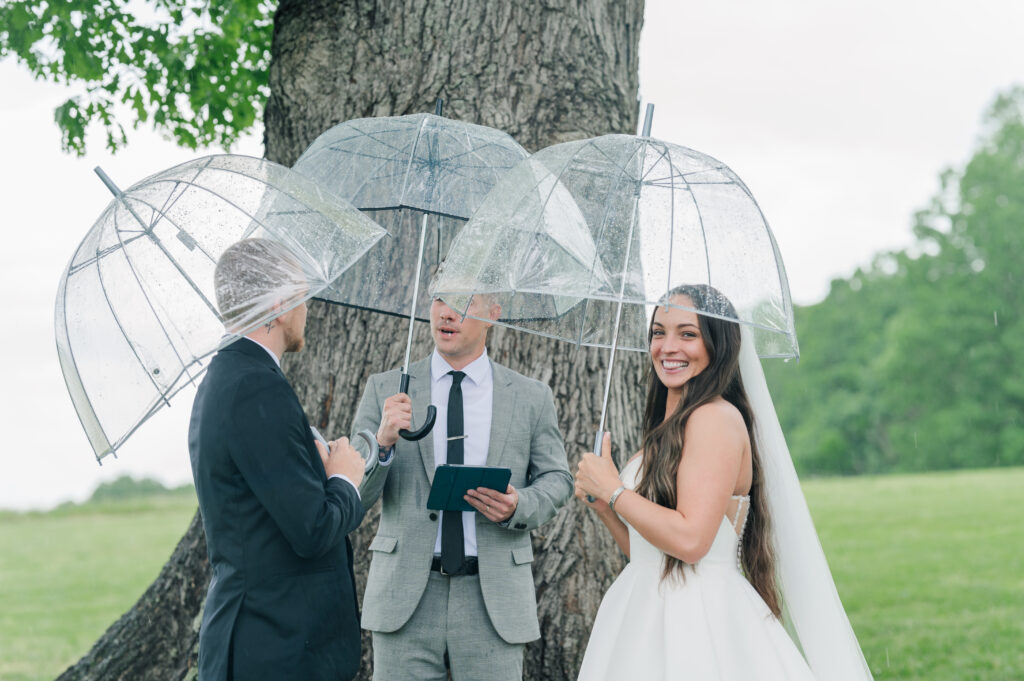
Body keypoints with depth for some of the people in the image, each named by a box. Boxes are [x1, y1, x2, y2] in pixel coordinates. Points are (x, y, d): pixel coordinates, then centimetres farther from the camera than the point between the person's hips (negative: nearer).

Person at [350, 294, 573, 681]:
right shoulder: (385, 390, 6)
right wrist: (382, 442, -18)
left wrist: (519, 506, -9)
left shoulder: (532, 398, 8)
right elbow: (354, 496, 2)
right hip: (405, 598, 0)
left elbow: (556, 480, 12)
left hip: (493, 604, 0)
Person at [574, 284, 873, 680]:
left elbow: (690, 539, -23)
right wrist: (598, 502, 1)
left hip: (699, 625, -9)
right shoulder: (667, 428, 14)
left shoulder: (717, 418, -13)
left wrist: (612, 490, -12)